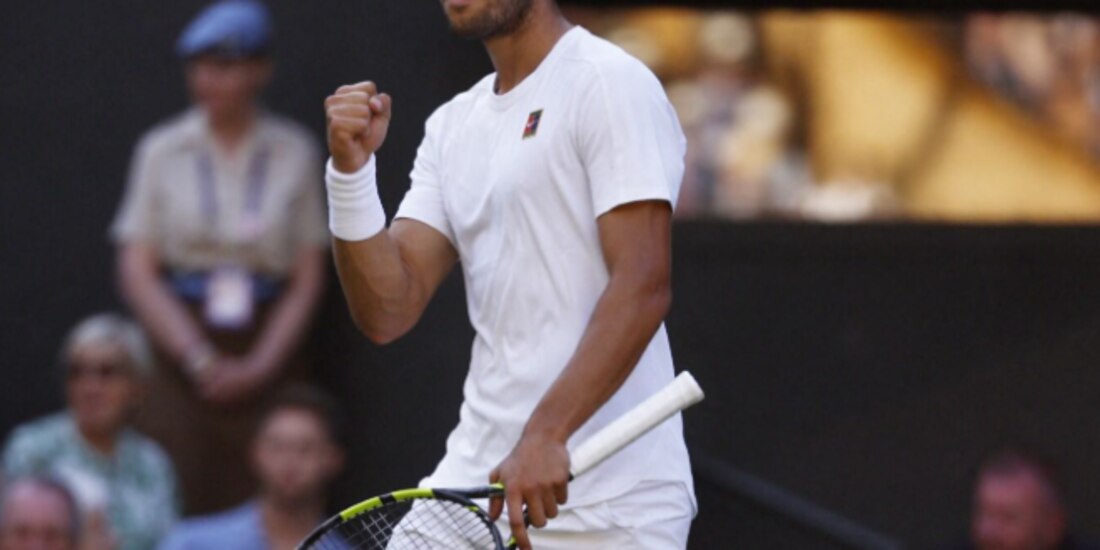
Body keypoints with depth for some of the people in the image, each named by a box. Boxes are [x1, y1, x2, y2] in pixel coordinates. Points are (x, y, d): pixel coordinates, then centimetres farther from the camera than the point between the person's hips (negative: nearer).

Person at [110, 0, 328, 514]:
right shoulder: (163, 151, 5)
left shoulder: (294, 153, 5)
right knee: (175, 503, -10)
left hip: (268, 355, 0)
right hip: (179, 350, 0)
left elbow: (308, 279, 4)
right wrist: (198, 358, -8)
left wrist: (261, 364, -7)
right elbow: (137, 270, 2)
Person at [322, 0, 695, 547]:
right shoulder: (451, 126, 16)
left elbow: (641, 287, -17)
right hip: (477, 483, 7)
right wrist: (351, 169, -6)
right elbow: (387, 313, 8)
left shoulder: (613, 85, -7)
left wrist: (546, 433, -27)